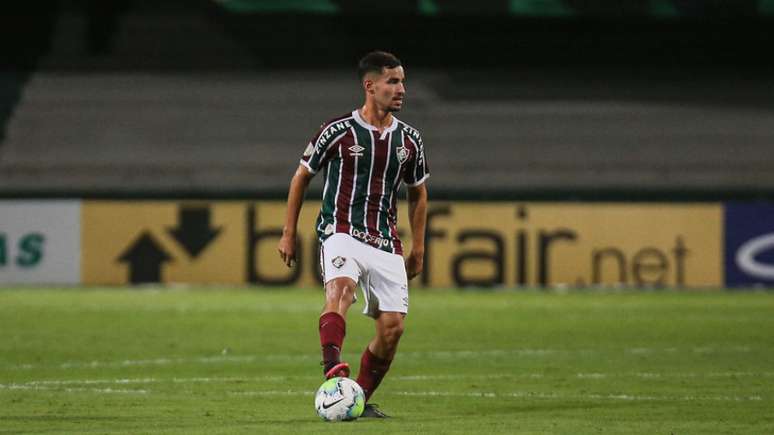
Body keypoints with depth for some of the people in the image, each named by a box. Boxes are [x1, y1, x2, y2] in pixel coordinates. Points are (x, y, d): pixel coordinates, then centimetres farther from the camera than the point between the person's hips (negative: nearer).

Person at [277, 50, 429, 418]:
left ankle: (362, 398, 14)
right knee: (341, 288, -35)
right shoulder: (338, 131, -4)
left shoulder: (409, 139, 9)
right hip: (341, 232, -5)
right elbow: (302, 176, 7)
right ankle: (332, 370, -54)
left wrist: (418, 248, 19)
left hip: (386, 242, 5)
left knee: (392, 326, -4)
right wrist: (288, 233, 6)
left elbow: (417, 194, 22)